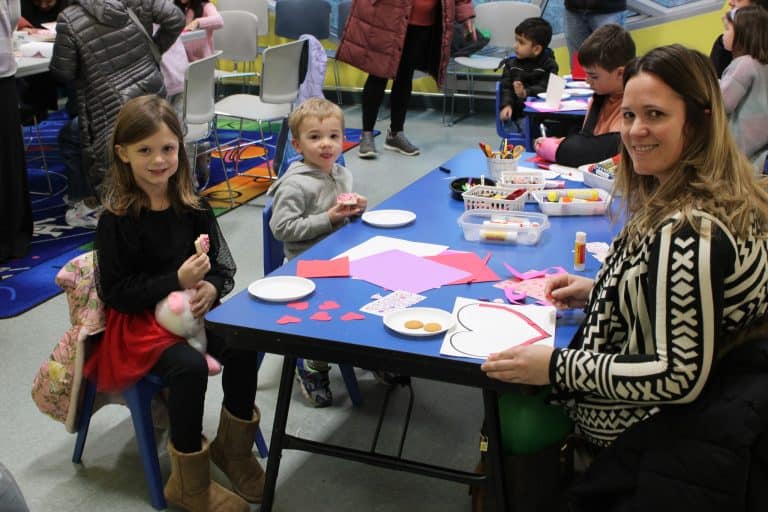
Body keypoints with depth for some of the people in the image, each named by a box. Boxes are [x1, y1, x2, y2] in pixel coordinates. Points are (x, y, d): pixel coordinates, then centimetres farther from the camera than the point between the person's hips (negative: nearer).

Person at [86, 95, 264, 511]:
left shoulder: (192, 207, 0)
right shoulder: (116, 220, -13)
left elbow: (221, 263, 6)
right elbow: (115, 292, -15)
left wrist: (211, 288, -17)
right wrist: (177, 281, -25)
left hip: (193, 307, 5)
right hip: (139, 321, -4)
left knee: (244, 348, -21)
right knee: (190, 367, -30)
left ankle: (233, 448, 6)